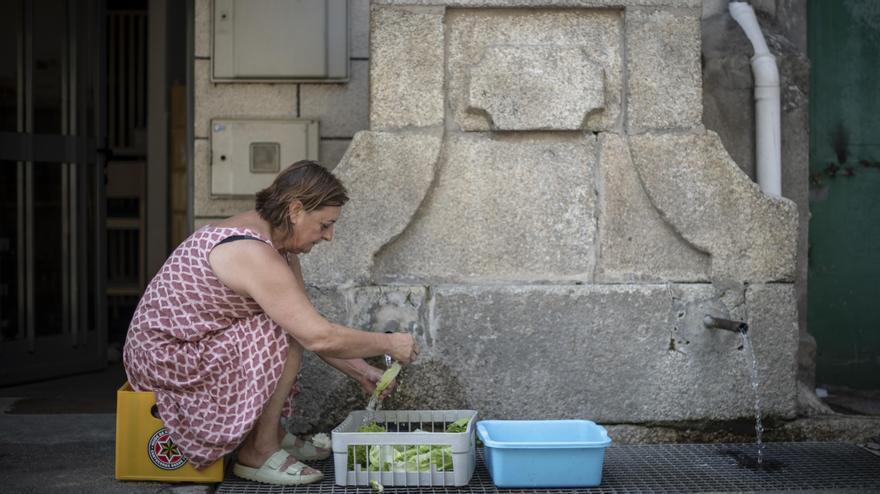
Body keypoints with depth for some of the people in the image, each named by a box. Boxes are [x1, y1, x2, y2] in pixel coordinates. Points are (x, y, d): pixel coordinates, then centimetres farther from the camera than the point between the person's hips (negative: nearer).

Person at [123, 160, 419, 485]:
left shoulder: (278, 245, 4)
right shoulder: (252, 254, -27)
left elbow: (312, 328, 8)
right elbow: (319, 337, -29)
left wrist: (361, 373, 3)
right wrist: (388, 344, -16)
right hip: (165, 358, -10)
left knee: (294, 326, 8)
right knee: (287, 337, -20)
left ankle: (274, 434, 14)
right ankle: (258, 453, -8)